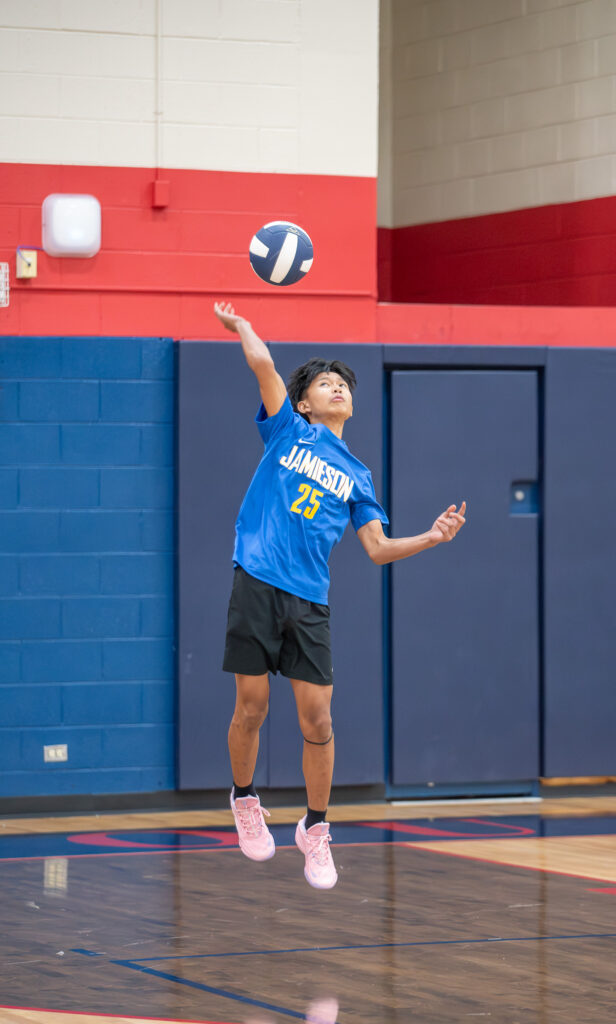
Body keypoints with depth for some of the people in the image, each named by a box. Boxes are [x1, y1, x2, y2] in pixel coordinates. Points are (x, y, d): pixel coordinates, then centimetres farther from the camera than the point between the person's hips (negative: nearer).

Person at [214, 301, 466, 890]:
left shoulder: (356, 477, 20)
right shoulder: (287, 431, 10)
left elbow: (378, 549, 14)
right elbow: (263, 364, -3)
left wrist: (431, 537, 1)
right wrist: (240, 326, 10)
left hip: (310, 601, 3)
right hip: (257, 585, -3)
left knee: (317, 719, -3)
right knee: (251, 708, -1)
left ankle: (315, 829, 12)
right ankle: (244, 801, 24)